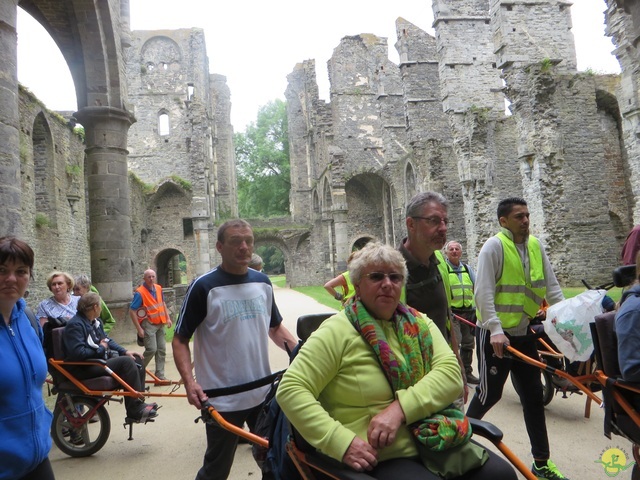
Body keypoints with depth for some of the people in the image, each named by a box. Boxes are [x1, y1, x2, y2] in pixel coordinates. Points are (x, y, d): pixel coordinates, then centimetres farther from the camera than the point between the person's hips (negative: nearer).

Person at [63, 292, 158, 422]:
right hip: (84, 369, -10)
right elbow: (78, 353, -26)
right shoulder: (75, 325, -16)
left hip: (100, 359, 10)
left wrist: (125, 351, 4)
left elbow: (107, 340, 19)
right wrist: (101, 349, -12)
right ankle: (135, 411, -20)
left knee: (137, 360, 1)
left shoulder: (95, 321, 14)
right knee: (126, 362, -25)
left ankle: (138, 404, 2)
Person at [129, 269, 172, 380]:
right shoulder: (140, 292, -16)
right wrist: (139, 329, -17)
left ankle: (160, 375, 16)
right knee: (152, 349, -14)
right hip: (149, 324, -7)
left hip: (160, 323, 7)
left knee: (162, 349, 8)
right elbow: (132, 311, -15)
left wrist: (168, 318, 12)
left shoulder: (158, 288, 4)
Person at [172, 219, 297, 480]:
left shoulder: (262, 282, 3)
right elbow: (180, 340, -7)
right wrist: (189, 382, -21)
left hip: (263, 394, 5)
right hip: (223, 400, -4)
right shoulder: (204, 287, -11)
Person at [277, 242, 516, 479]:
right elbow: (291, 390, -12)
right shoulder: (338, 332, -6)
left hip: (436, 443, 6)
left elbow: (450, 372, -4)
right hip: (383, 459, -6)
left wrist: (400, 409, -19)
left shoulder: (419, 324, 10)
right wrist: (342, 442, -21)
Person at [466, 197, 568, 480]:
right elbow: (483, 292, -20)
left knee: (533, 395, 11)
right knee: (490, 393, 4)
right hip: (495, 334, -6)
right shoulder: (494, 246, -14)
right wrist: (495, 329, -27)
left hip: (524, 334, 6)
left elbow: (551, 287, 8)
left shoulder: (536, 246, 5)